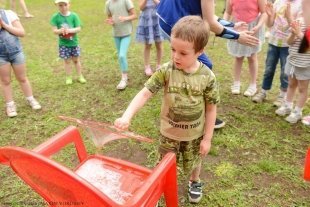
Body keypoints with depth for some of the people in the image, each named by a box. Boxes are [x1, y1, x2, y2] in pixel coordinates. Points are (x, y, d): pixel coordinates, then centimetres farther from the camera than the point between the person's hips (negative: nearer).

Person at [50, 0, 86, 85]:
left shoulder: (74, 15, -8)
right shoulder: (55, 17, -9)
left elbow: (78, 28, -11)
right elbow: (54, 30, -10)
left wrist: (70, 30, -28)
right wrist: (60, 30, -31)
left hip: (74, 42, 1)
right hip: (63, 44, 0)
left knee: (76, 60, 13)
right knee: (67, 61, 9)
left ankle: (80, 76, 28)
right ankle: (69, 77, 24)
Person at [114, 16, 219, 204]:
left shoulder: (207, 77, -20)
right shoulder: (166, 71, -20)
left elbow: (211, 109, -10)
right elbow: (145, 94, -23)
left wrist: (207, 138, -7)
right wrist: (127, 116, -38)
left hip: (194, 133, 0)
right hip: (169, 131, 0)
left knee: (193, 164, 25)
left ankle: (195, 182, 58)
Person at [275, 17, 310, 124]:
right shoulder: (298, 21, -2)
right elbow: (289, 42, -3)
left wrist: (299, 33, -26)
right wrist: (293, 33, -22)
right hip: (292, 60, 5)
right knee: (291, 84, 20)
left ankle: (297, 112, 20)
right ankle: (287, 106, 36)